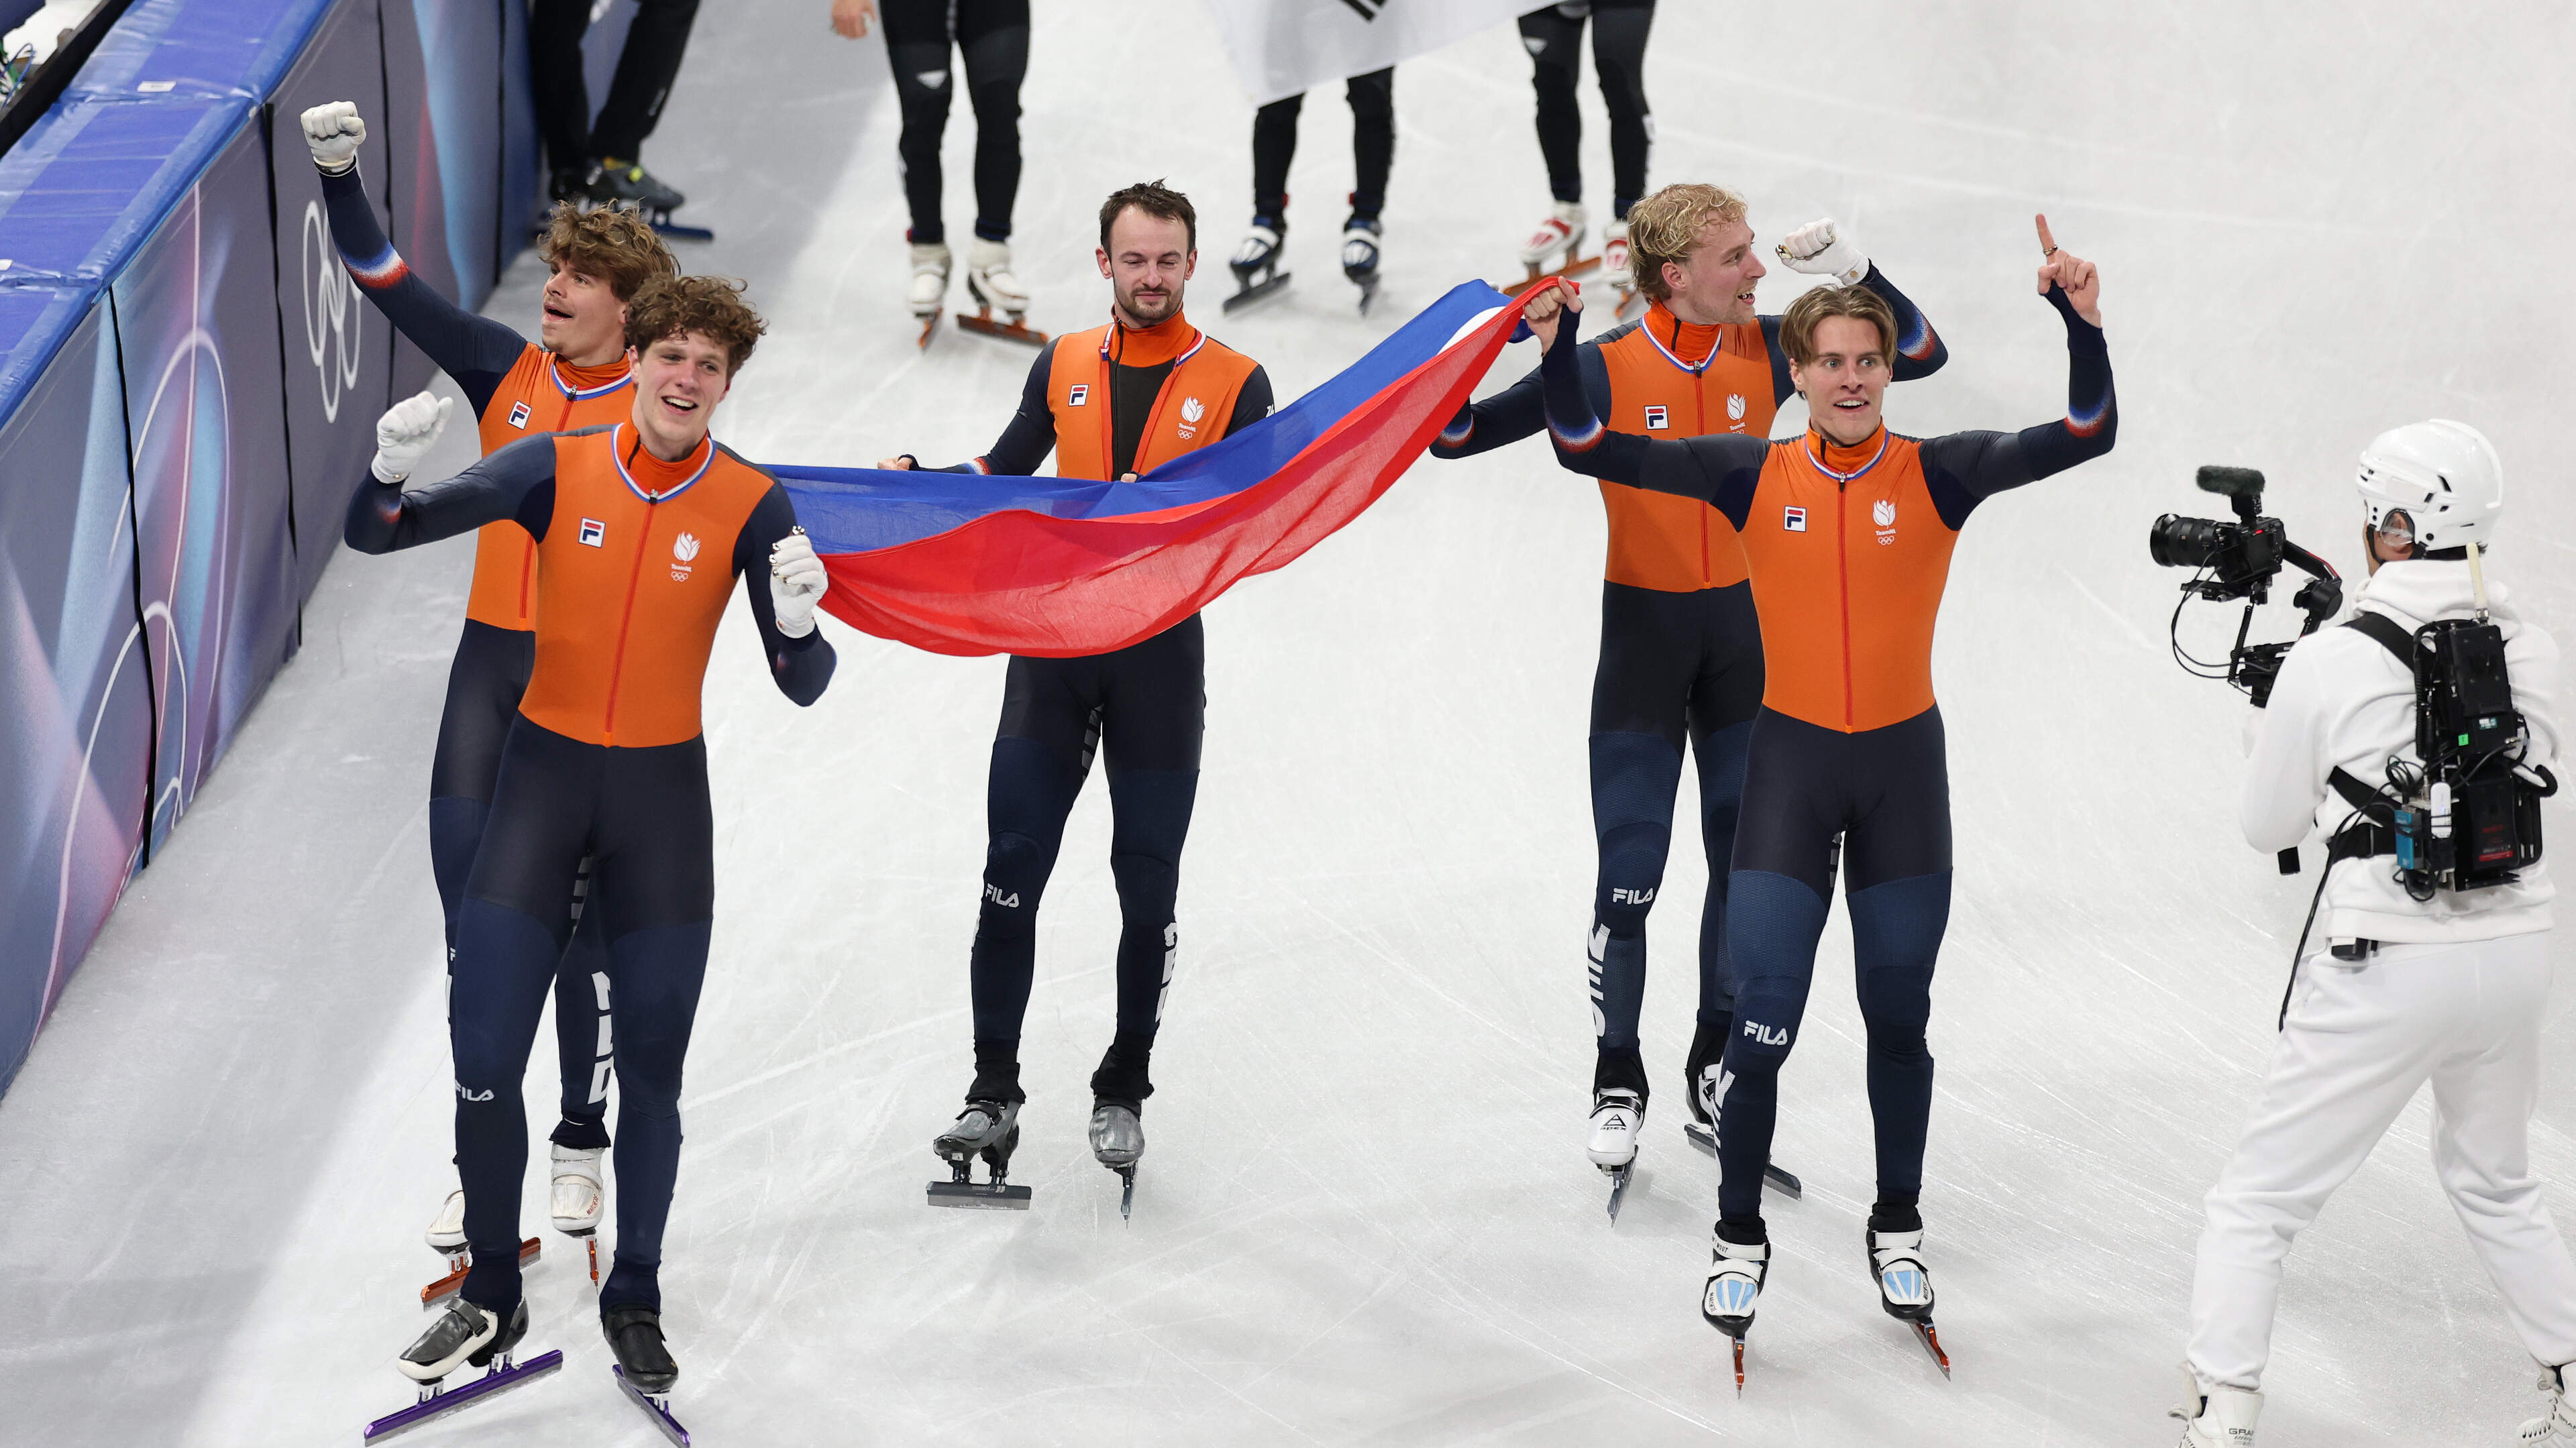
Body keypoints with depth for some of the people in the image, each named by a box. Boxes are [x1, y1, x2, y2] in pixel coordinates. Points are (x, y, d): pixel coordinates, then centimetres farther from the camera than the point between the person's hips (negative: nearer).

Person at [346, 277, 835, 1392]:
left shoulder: (751, 506, -7)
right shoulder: (558, 467, -7)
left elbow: (801, 686, -7)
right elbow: (377, 537, -7)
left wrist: (799, 622, -30)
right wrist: (392, 471, -29)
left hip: (665, 795, 0)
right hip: (545, 770, 0)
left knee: (650, 1071, 6)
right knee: (484, 1058, -4)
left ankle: (635, 1302, 24)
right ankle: (490, 1299, 14)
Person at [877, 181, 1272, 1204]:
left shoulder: (1235, 385, -2)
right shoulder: (1064, 367, 7)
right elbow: (1004, 473, 16)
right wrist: (915, 480, -1)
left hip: (1161, 656, -2)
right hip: (1052, 642, 2)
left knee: (1148, 889, 6)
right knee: (1011, 876, -2)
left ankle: (1122, 1094, 19)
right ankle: (993, 1095, 4)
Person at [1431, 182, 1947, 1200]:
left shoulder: (1767, 351, -4)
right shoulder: (1604, 370, -13)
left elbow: (1919, 354, 3)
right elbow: (1455, 433, -12)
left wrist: (1853, 270, -12)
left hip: (1743, 627, 3)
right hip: (1643, 630, -3)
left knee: (1748, 860, 10)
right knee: (1628, 876, -2)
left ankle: (1719, 1066, 27)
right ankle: (1617, 1079, 15)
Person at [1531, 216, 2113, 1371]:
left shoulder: (1938, 475, -6)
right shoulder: (1753, 476, -4)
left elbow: (2084, 437, -15)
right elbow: (1593, 453, -7)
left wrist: (2082, 324, -29)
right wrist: (1558, 353, -22)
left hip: (1905, 765, 1)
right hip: (1789, 762, -1)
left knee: (1898, 1019, 12)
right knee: (1762, 1023, -5)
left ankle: (1898, 1232, 30)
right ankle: (1739, 1243, 12)